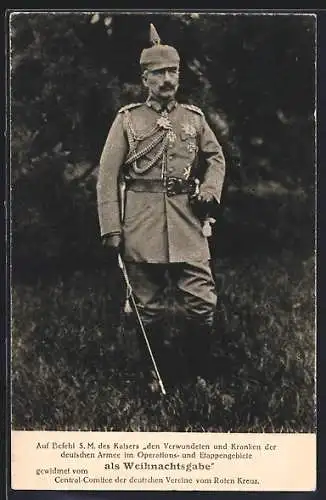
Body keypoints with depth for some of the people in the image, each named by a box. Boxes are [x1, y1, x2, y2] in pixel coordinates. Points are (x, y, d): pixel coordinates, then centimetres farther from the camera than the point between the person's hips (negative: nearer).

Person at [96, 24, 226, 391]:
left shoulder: (194, 118, 10)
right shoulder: (127, 119, 3)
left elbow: (216, 157, 22)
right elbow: (107, 177, 1)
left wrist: (210, 190, 1)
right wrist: (111, 228, -6)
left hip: (188, 222, 1)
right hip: (141, 227, -1)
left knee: (202, 303, -2)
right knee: (148, 308, 7)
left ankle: (201, 375, 15)